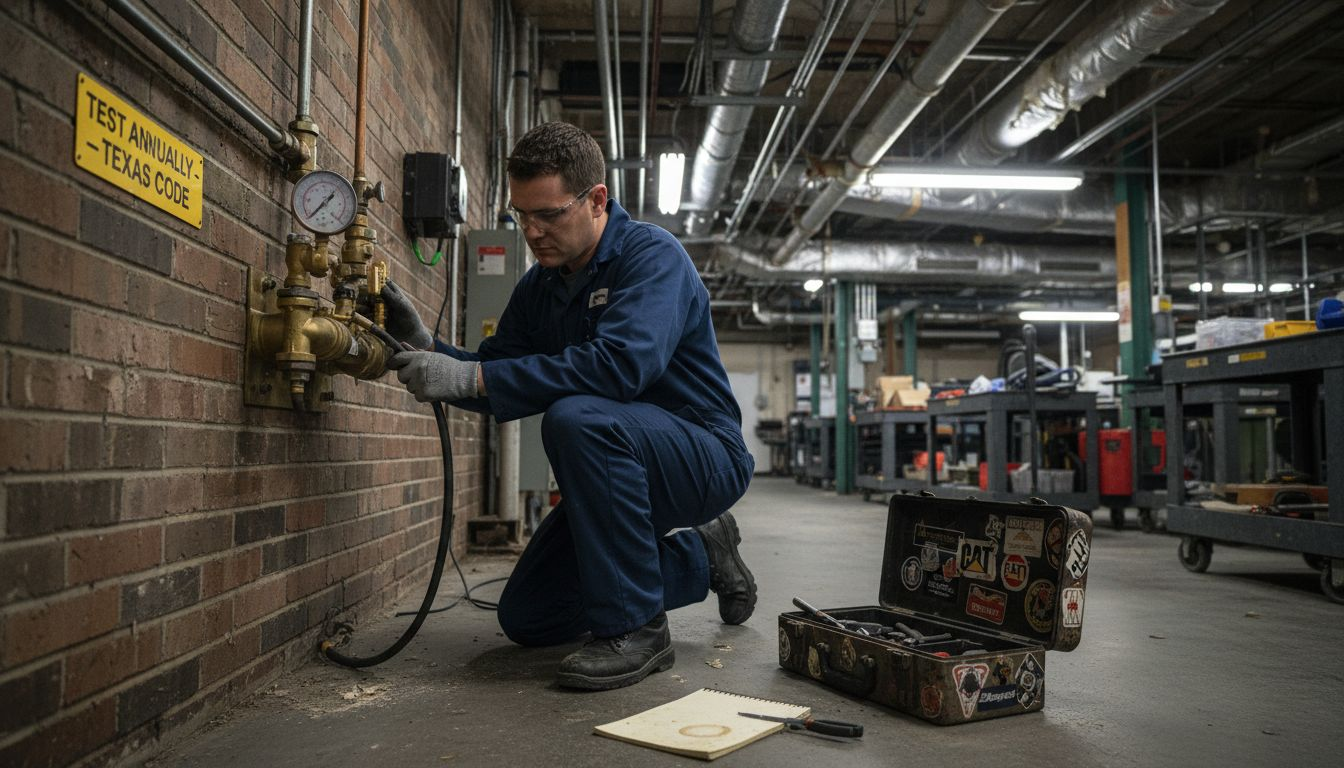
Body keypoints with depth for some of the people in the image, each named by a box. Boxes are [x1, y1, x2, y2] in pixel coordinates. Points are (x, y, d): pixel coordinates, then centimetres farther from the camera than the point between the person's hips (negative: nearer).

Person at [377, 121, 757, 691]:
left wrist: (471, 377, -37)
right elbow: (498, 385, 6)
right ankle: (698, 555, 21)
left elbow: (621, 364, -36)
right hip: (622, 468, 8)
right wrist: (426, 348, -13)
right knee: (526, 621, 9)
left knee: (576, 418, -37)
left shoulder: (652, 256, -19)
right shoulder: (538, 287, 5)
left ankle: (634, 627, -21)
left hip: (706, 458, -8)